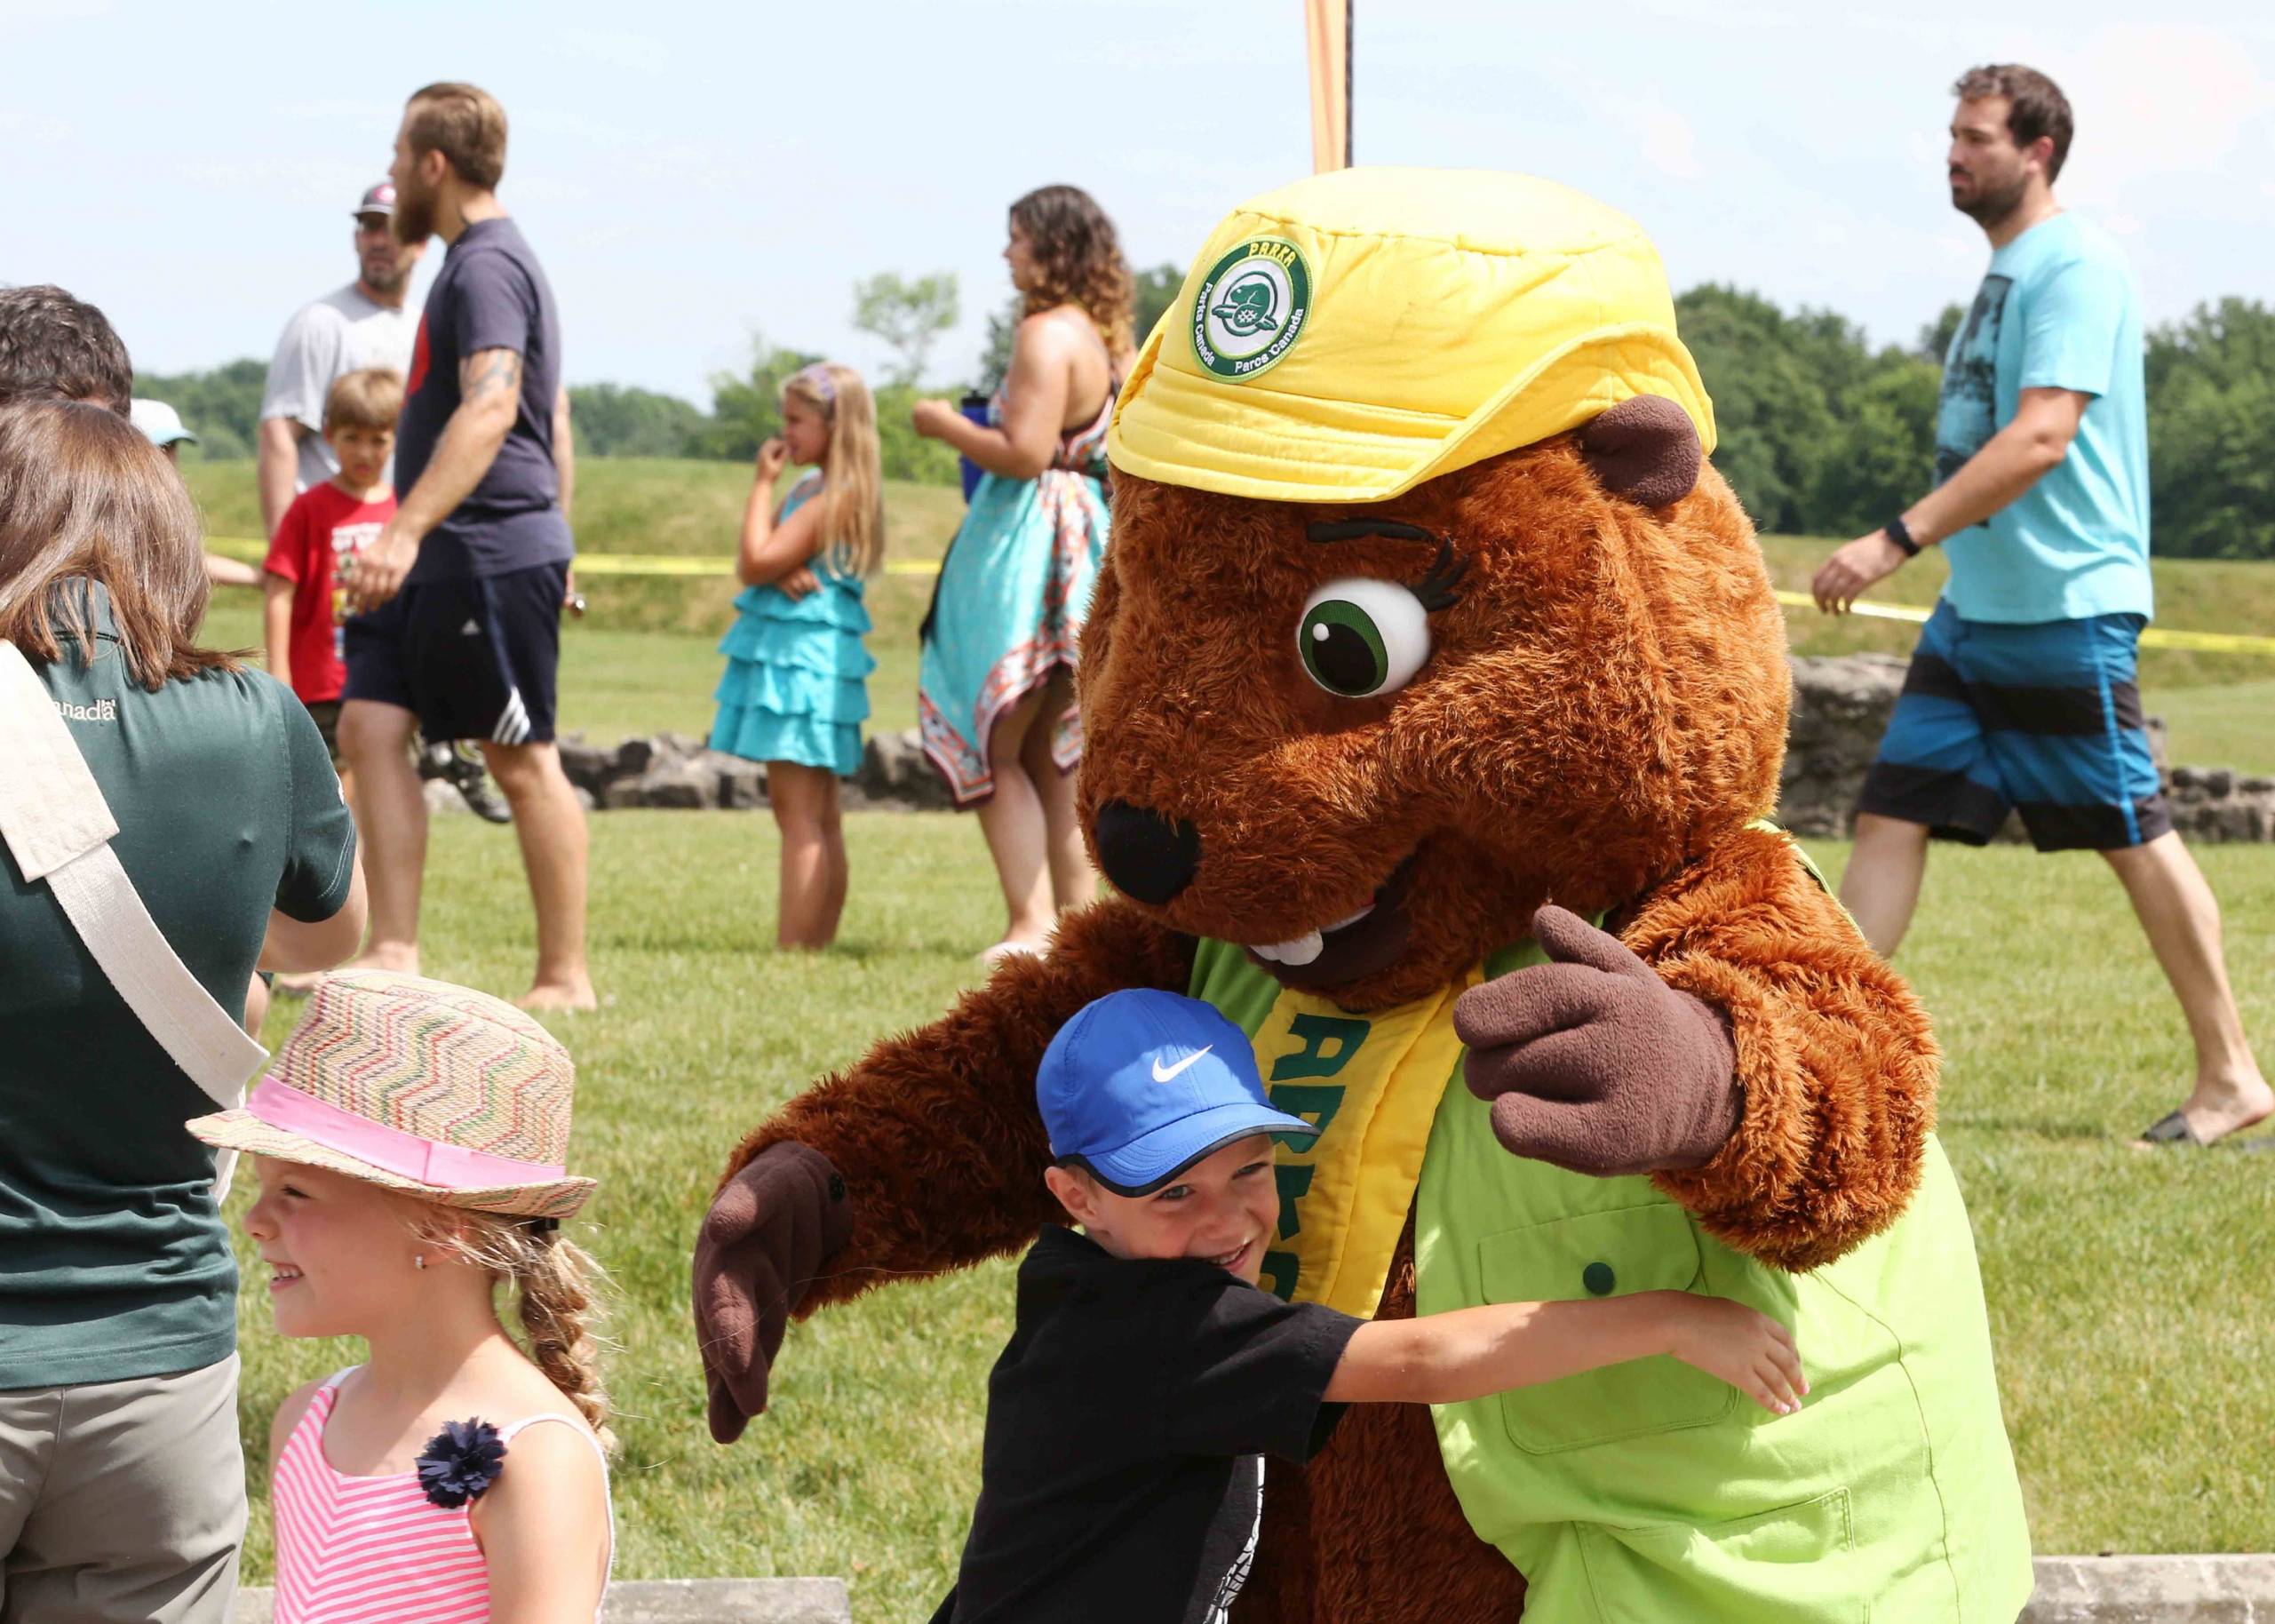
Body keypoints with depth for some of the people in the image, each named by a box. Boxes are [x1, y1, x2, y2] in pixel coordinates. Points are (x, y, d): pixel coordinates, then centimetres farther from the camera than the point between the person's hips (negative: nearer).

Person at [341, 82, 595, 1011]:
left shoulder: (487, 267, -13)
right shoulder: (490, 260, 19)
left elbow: (490, 407, -27)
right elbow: (553, 419, 25)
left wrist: (406, 530, -35)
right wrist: (552, 548, 27)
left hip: (492, 551, -10)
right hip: (447, 556, 10)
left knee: (523, 760, -3)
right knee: (368, 727, 2)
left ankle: (565, 978, 3)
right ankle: (393, 951, 0)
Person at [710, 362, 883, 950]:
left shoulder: (833, 499, -15)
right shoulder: (809, 489, 16)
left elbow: (757, 563, -18)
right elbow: (751, 567, 9)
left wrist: (763, 483, -9)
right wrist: (780, 571, -14)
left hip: (802, 659, -10)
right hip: (793, 658, 10)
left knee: (798, 815, -11)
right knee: (819, 818, 12)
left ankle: (793, 947, -13)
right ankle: (819, 942, 16)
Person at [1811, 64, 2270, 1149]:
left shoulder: (2074, 266, -14)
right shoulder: (2003, 272, 15)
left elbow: (2041, 440, -24)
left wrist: (1896, 542, -28)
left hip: (2067, 612, -9)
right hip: (1973, 611, 9)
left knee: (2135, 839, 0)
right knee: (1889, 820, 1)